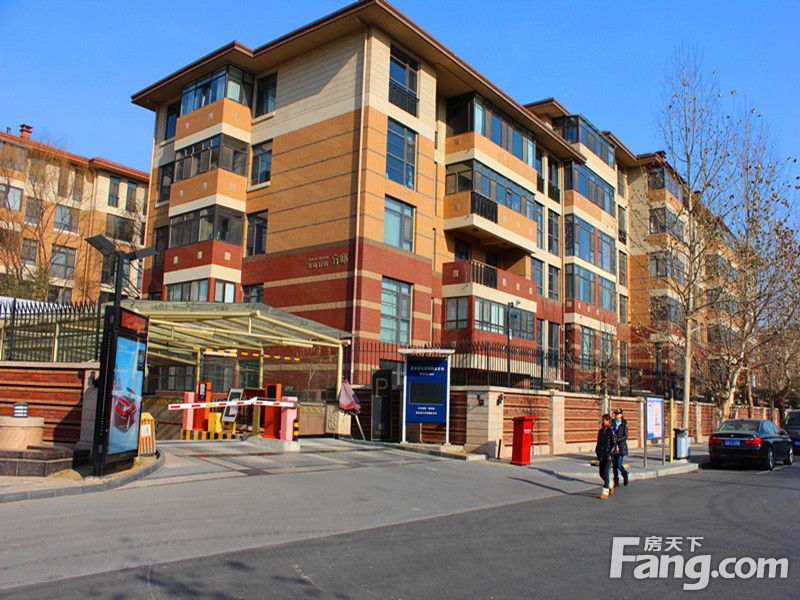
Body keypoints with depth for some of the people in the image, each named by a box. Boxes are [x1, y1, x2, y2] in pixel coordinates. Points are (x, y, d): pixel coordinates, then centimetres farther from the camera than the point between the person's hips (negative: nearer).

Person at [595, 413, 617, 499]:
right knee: (601, 474, 13)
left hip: (608, 456, -7)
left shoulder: (611, 431, -9)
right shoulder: (601, 431, 10)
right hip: (601, 456, 7)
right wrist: (597, 452, 11)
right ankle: (611, 485, 39)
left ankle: (605, 493, -4)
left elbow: (614, 444, -10)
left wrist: (610, 454, -14)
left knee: (606, 474, -8)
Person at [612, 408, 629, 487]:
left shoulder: (624, 424, -3)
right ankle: (616, 482, 12)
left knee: (619, 465, -9)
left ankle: (625, 474, 20)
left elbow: (625, 436, -8)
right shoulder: (613, 423, 8)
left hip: (621, 447, -4)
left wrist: (617, 440, -19)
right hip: (614, 446, 4)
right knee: (615, 465, 4)